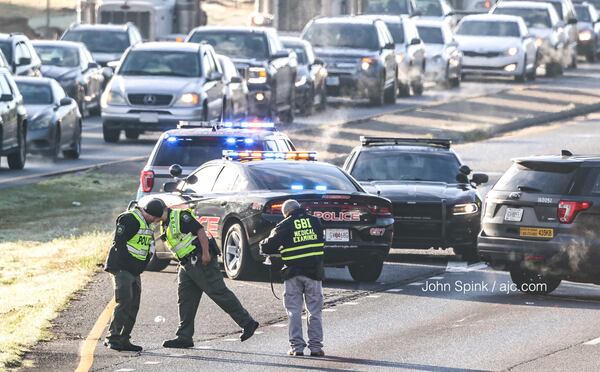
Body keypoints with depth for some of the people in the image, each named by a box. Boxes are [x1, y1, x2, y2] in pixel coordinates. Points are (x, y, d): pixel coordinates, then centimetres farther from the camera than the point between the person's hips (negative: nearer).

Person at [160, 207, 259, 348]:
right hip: (187, 264, 10)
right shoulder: (165, 226, 20)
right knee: (185, 299, 6)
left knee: (218, 292, -11)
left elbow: (200, 230, -17)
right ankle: (184, 336, 7)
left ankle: (247, 323, -9)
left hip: (201, 260, -10)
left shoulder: (179, 217, -10)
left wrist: (206, 253, -23)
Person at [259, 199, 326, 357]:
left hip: (293, 273, -2)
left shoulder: (284, 226, -3)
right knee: (314, 311, 7)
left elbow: (266, 247, 0)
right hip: (314, 272, 2)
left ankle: (297, 346, 1)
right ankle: (316, 346, 5)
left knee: (294, 311, 5)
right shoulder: (315, 222, 6)